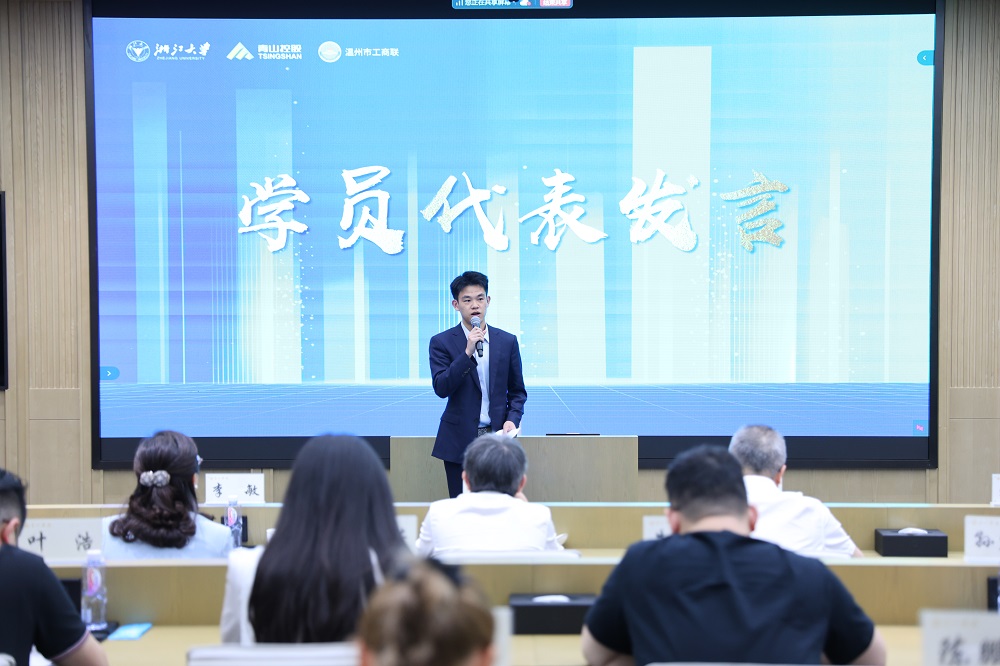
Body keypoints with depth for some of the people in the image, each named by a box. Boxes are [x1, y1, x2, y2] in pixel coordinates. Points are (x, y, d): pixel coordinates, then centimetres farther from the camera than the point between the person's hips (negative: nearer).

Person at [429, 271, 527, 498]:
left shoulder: (507, 341, 7)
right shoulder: (442, 342, 0)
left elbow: (517, 391, 13)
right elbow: (441, 388, -12)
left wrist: (512, 419, -5)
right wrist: (467, 353, -19)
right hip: (460, 441, -1)